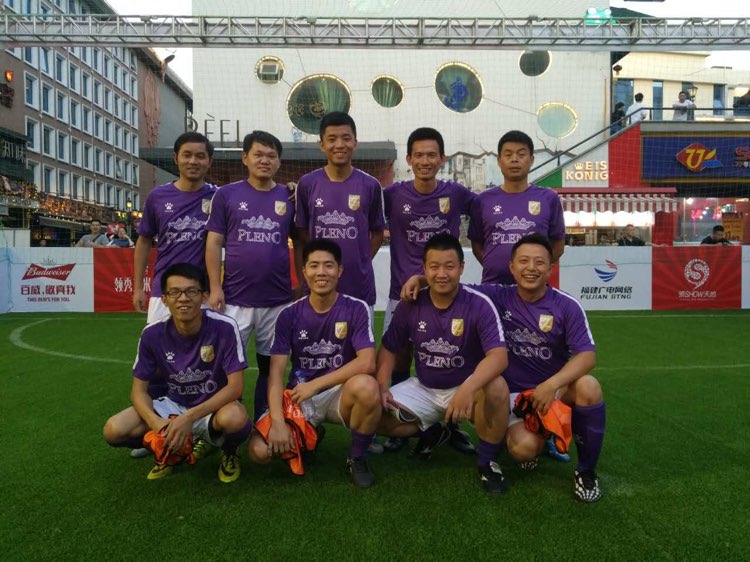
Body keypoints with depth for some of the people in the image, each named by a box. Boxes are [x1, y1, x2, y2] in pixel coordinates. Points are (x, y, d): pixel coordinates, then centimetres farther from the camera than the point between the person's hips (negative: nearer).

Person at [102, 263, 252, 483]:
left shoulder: (225, 327, -22)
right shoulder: (153, 334, -12)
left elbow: (235, 387, -22)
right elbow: (139, 390, -6)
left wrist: (190, 418, -31)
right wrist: (156, 422, -27)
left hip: (214, 406, -3)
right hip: (173, 405, 3)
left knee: (234, 418, -38)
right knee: (114, 430, -18)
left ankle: (229, 452, 0)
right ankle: (173, 449, 10)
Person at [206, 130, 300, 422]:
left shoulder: (290, 198, 7)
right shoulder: (226, 195, 3)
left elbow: (301, 243, 12)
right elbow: (214, 242, 1)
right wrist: (215, 287, -6)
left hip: (278, 299, 2)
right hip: (235, 298, -1)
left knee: (270, 364, 11)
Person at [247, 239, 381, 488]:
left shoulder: (357, 309, -10)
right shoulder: (289, 314, -4)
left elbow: (367, 363, -20)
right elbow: (276, 372, -9)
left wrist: (315, 385, -20)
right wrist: (277, 421, -22)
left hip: (340, 393, -2)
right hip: (298, 397, 2)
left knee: (366, 386, -37)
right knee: (259, 451, -20)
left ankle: (357, 459, -8)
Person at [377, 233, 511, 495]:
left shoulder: (479, 304, -19)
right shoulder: (410, 305, -9)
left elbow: (499, 356, -31)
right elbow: (388, 348, 3)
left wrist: (468, 388, -48)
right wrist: (382, 386, -14)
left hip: (465, 388, -3)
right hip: (423, 389, 4)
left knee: (496, 387, -36)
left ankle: (487, 462, -9)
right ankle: (431, 431, 15)